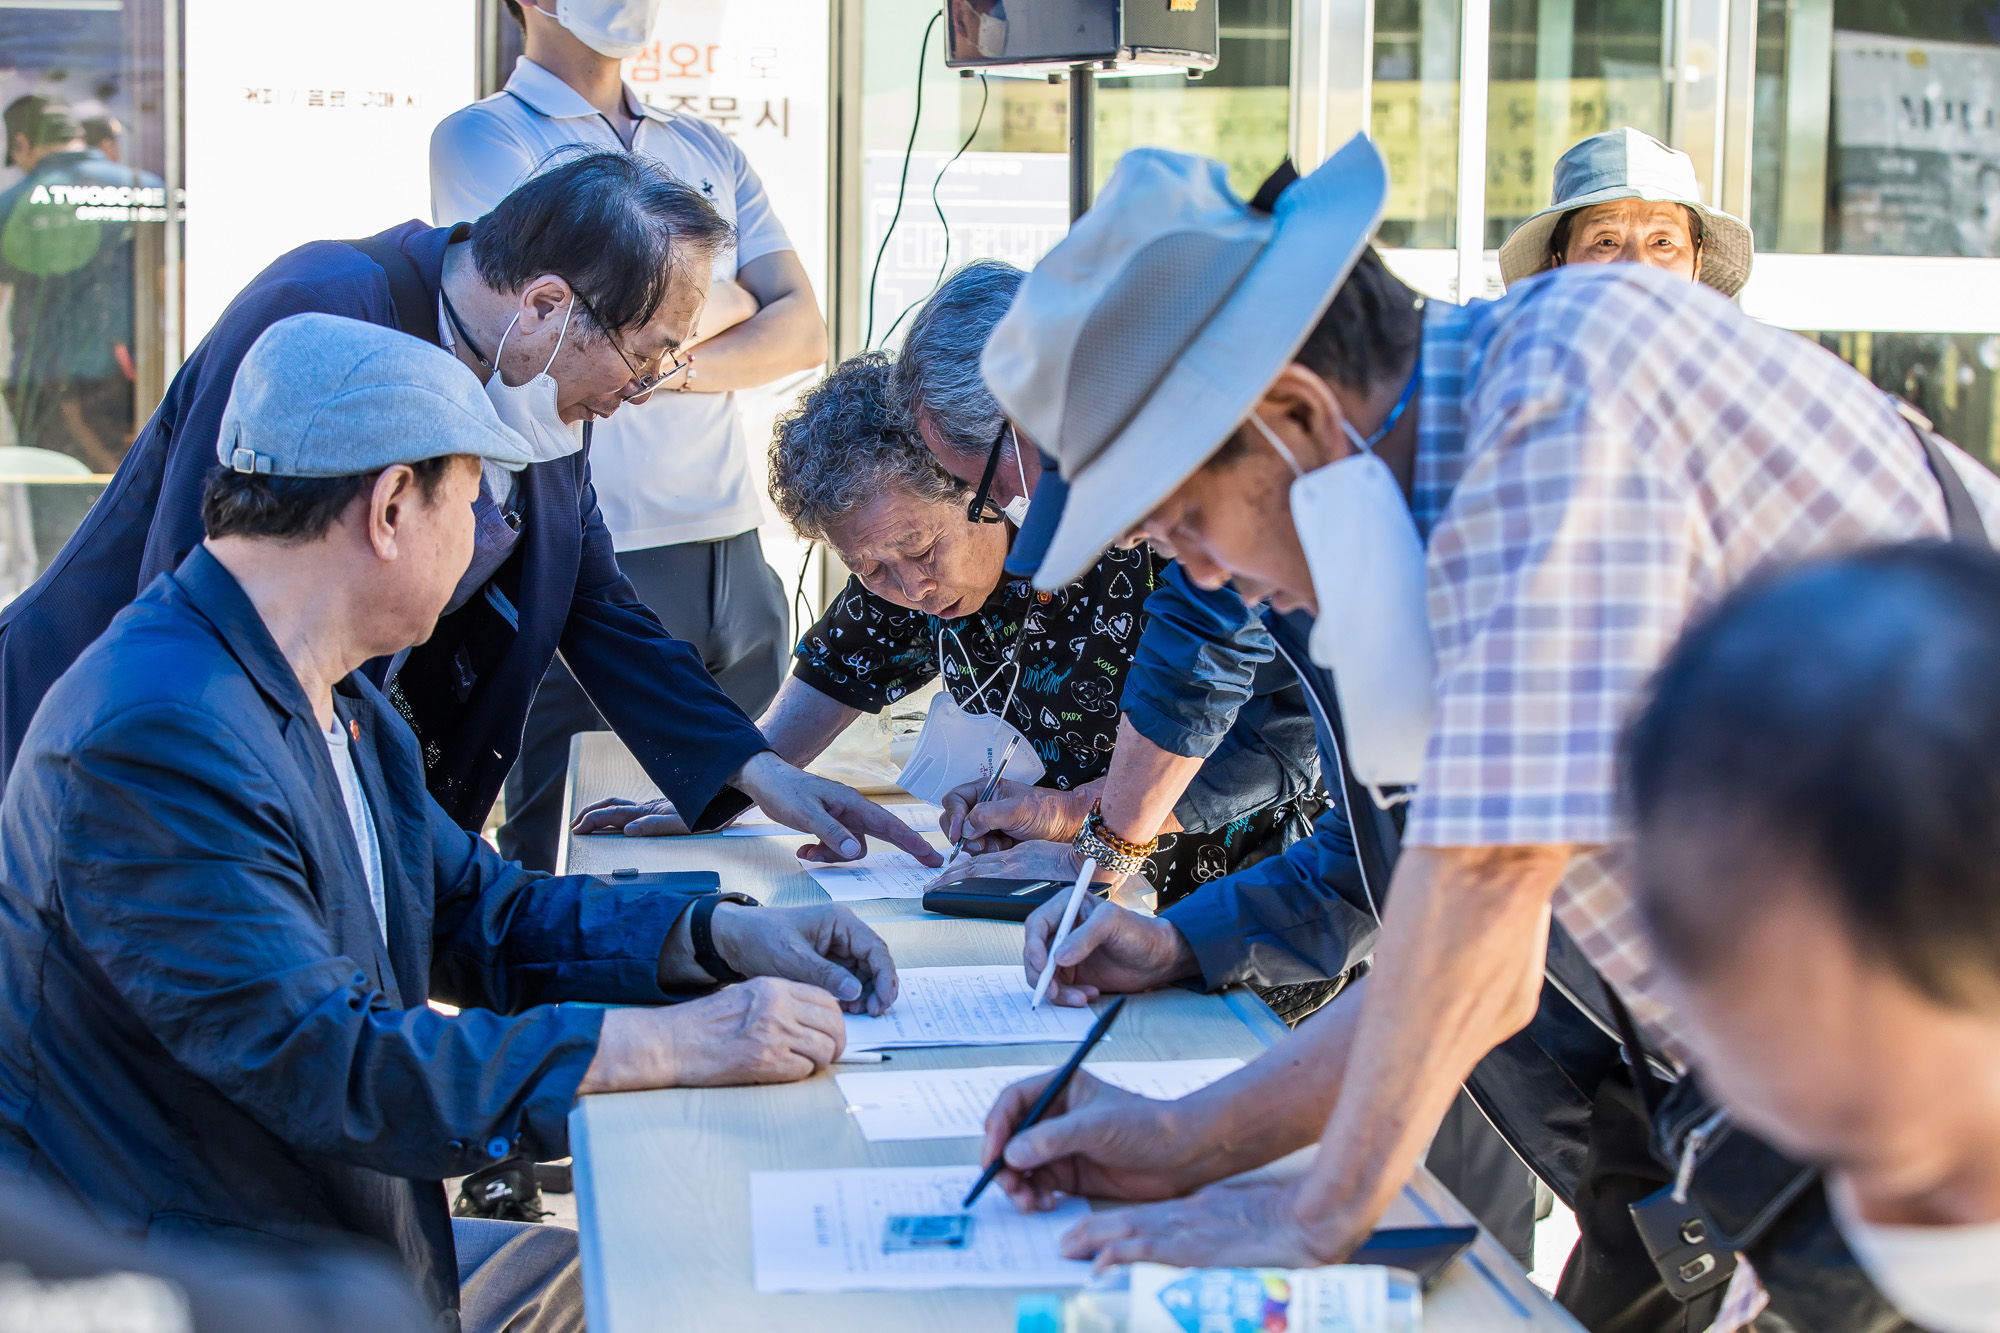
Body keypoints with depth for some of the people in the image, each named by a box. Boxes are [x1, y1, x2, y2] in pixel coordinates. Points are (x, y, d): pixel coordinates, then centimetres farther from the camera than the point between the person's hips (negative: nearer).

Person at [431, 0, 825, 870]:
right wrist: (729, 299, 5)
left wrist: (679, 367, -10)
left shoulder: (708, 151, 19)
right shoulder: (481, 139, 1)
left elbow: (804, 332, 7)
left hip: (731, 555, 6)